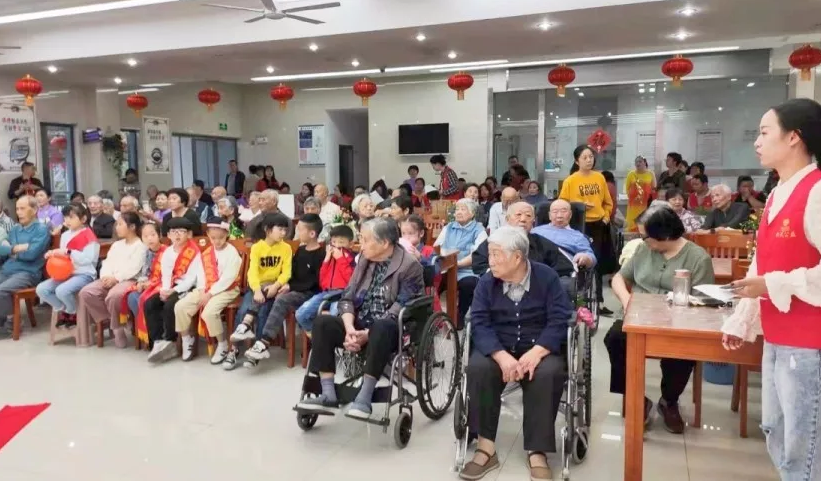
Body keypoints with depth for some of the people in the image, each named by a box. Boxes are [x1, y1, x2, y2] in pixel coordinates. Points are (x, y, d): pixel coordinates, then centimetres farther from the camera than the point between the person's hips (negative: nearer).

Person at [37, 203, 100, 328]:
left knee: (62, 290, -31)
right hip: (66, 273, 8)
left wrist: (68, 252, -23)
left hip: (84, 274, -8)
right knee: (41, 289, -8)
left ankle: (74, 313, -2)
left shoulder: (88, 235, -11)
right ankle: (63, 309, 11)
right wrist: (53, 254, 5)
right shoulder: (65, 235, 13)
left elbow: (88, 258, -21)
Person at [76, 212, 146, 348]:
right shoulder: (116, 244, 26)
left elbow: (133, 268, -11)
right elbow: (107, 262, 15)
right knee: (85, 292, -15)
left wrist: (116, 278, -17)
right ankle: (109, 320, -6)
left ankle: (116, 326, -13)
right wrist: (106, 276, -6)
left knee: (113, 296, -37)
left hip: (129, 280, -8)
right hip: (110, 279, 8)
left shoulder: (140, 245, 0)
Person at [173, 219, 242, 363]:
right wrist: (202, 291, -10)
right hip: (206, 290, 7)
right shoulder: (206, 253, 11)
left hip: (226, 290, -7)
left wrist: (210, 294, -19)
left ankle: (222, 344, -9)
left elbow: (228, 278, -18)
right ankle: (187, 339, 12)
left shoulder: (232, 252, -12)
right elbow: (201, 274, 7)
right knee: (180, 306, -9)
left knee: (209, 312, -32)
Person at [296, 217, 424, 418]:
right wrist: (350, 328, -15)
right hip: (361, 324, 6)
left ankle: (364, 399, -32)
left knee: (381, 329, -40)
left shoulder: (409, 266, -10)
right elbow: (348, 297, 4)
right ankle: (328, 395, -19)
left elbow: (399, 311, -17)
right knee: (322, 323, -18)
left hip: (393, 330, -6)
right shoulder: (365, 260, 9)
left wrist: (367, 335, -24)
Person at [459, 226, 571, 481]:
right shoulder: (486, 282, -2)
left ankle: (537, 453, -19)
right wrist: (502, 357, -29)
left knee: (549, 374, -33)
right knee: (478, 368, -29)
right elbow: (480, 324, -11)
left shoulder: (547, 277, -5)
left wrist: (536, 353, -29)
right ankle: (486, 447, -17)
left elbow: (559, 321, -12)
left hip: (539, 348, -1)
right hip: (498, 348, 1)